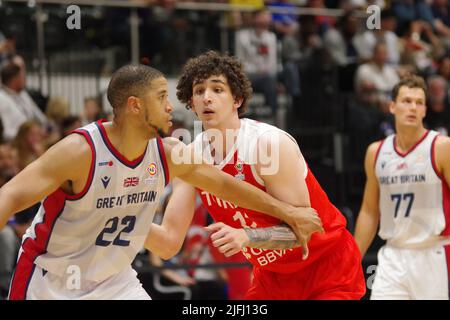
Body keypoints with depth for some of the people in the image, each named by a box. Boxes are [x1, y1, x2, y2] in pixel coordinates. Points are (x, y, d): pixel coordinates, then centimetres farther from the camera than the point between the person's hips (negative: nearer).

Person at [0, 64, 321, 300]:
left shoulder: (169, 153, -6)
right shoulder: (80, 151, -25)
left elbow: (225, 184, 10)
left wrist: (288, 212, 14)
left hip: (114, 280, 5)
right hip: (50, 280, -5)